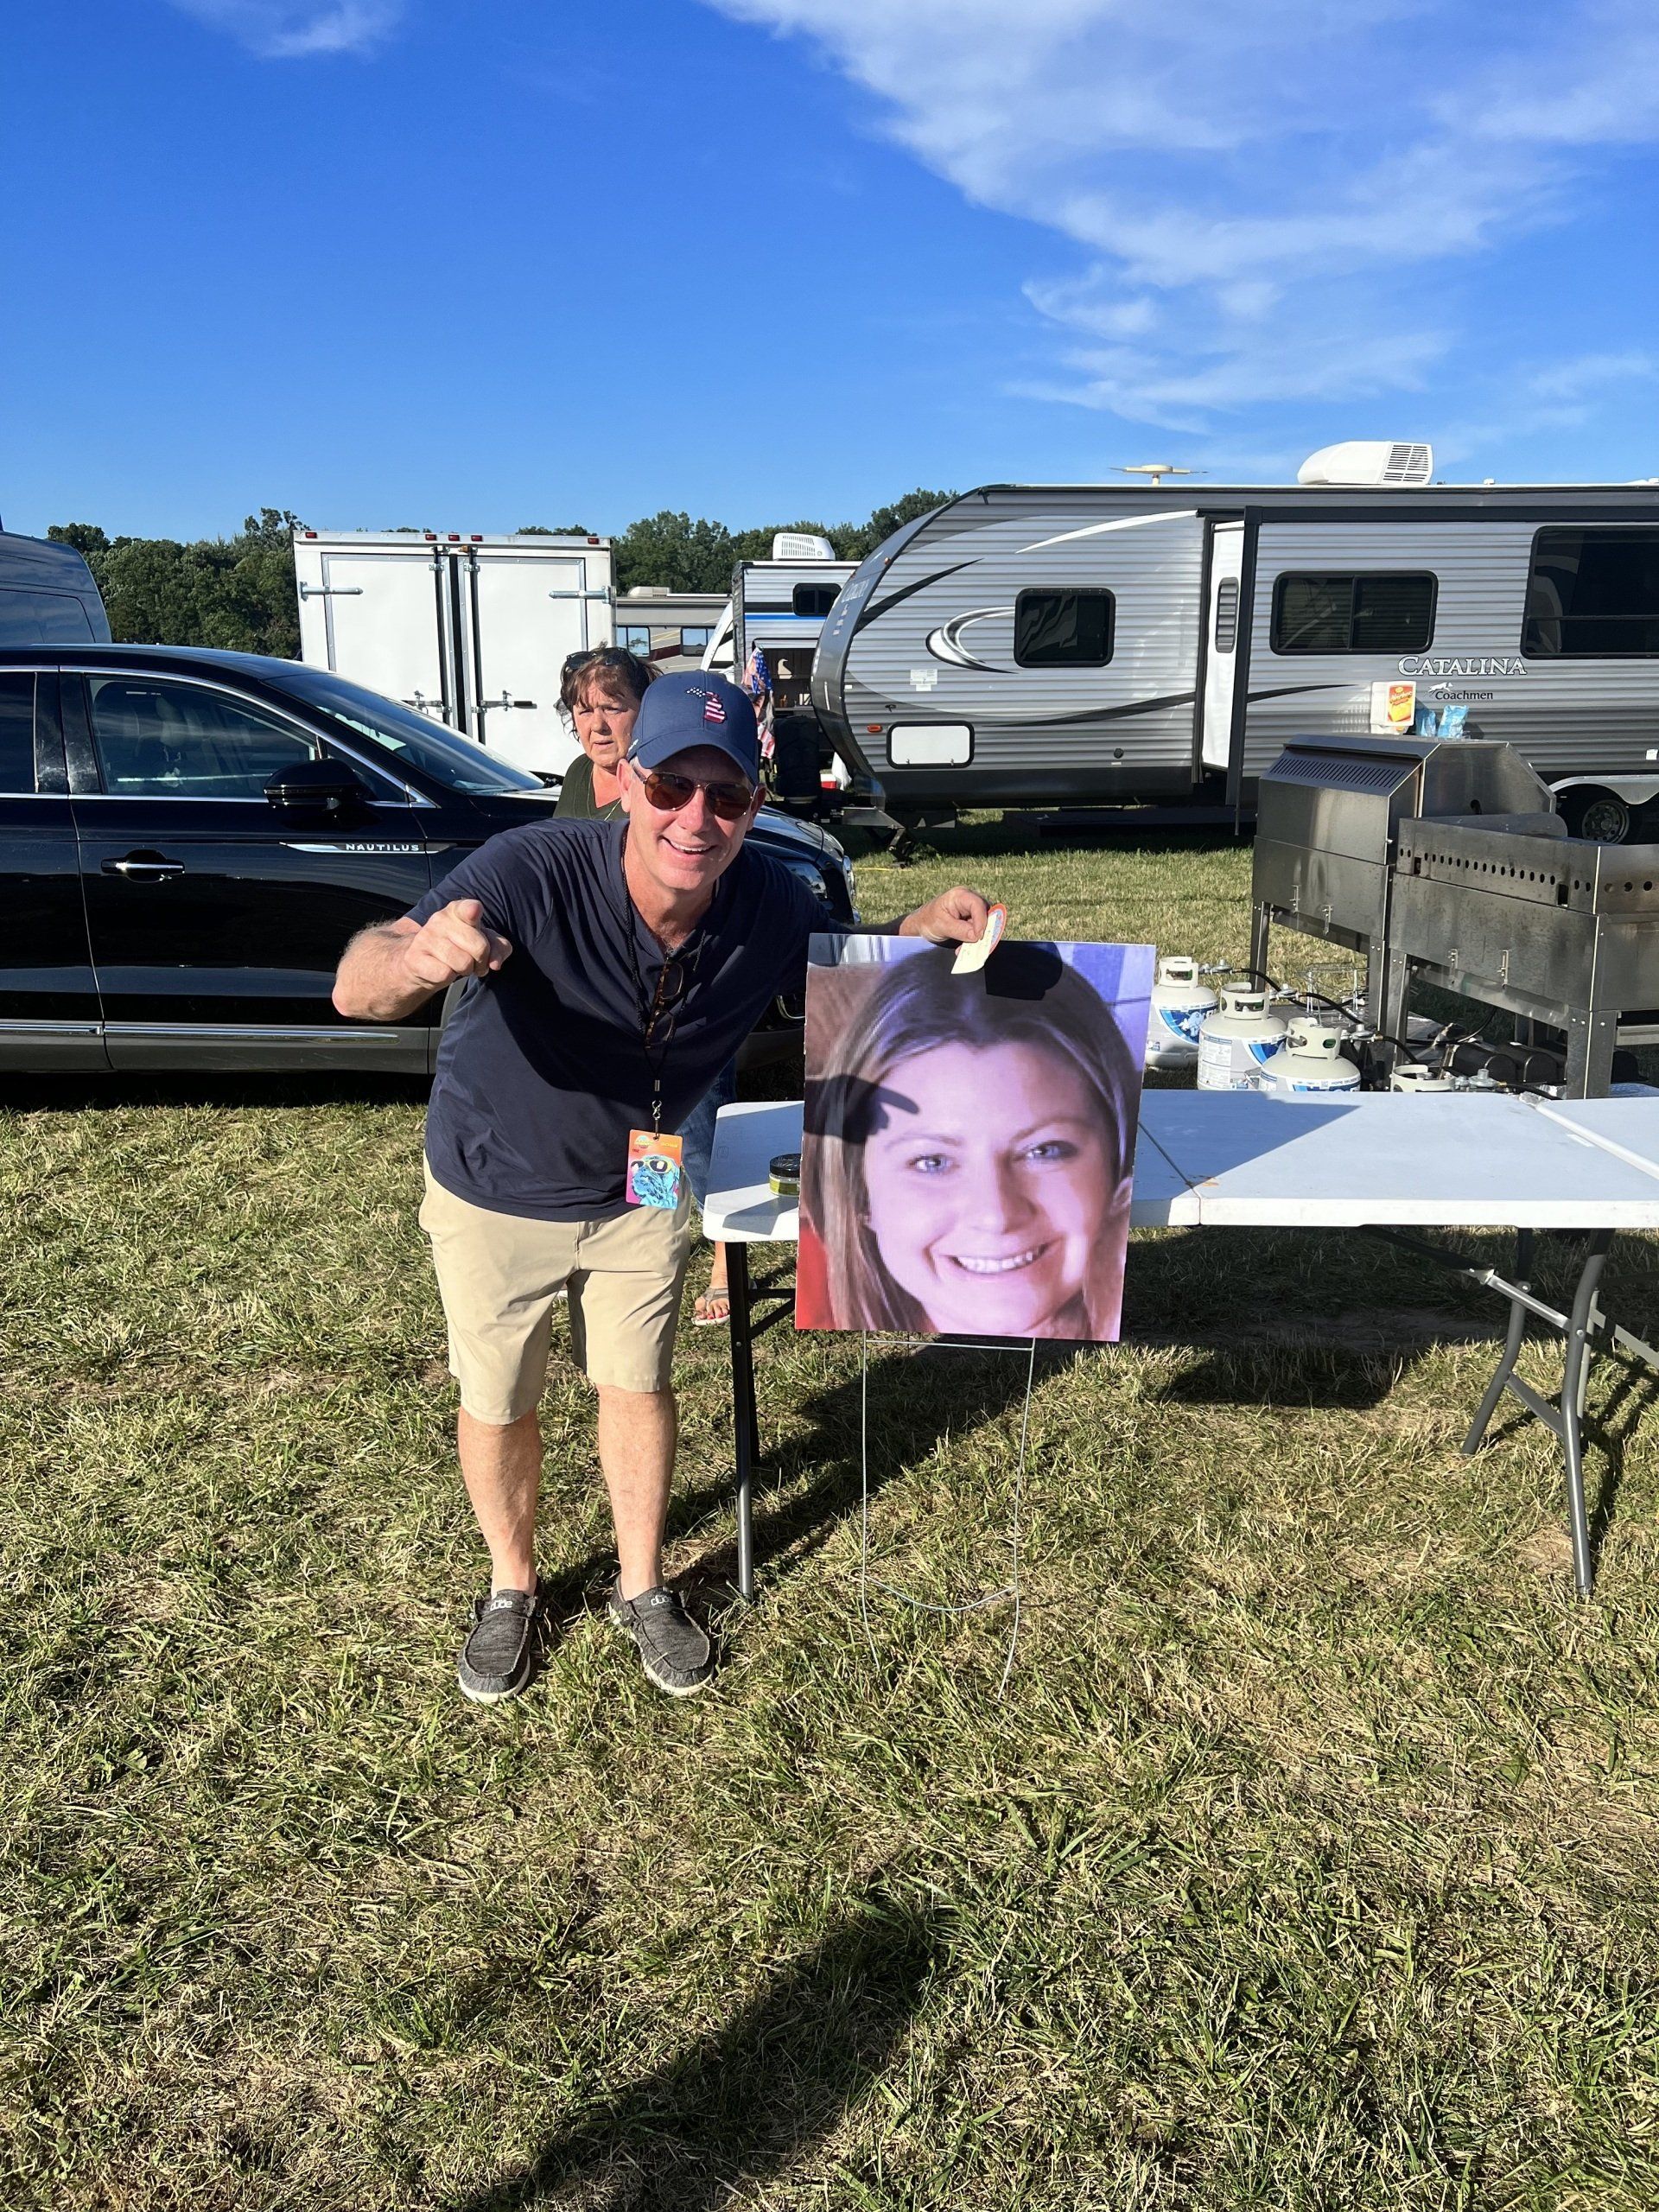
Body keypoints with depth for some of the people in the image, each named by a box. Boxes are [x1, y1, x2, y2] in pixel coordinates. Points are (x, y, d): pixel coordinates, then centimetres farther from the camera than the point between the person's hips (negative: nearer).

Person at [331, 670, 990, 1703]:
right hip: (497, 1191, -2)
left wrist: (922, 931, -23)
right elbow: (355, 987, -44)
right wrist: (423, 956, -68)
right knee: (498, 1404, 14)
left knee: (638, 1386, 15)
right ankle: (513, 1588, 42)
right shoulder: (534, 873, -35)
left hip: (640, 1191, 3)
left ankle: (641, 1588, 41)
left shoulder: (770, 905, -22)